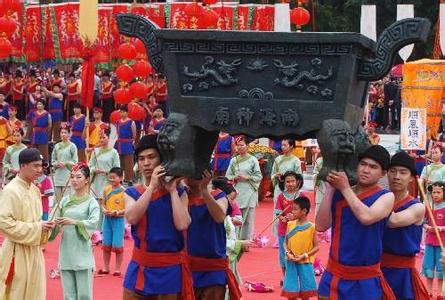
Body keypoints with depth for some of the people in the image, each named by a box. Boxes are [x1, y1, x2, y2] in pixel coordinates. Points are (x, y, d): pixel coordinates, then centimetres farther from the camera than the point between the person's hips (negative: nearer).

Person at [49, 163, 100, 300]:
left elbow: (93, 222, -17)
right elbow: (54, 220, 1)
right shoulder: (65, 200, 10)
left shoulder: (91, 202, 0)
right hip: (66, 252, 4)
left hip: (82, 253, -4)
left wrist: (73, 222, -30)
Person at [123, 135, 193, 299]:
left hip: (169, 269, -1)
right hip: (139, 267, 2)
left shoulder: (178, 193, 0)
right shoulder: (131, 193, 4)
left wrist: (172, 190, -10)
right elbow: (131, 218, -17)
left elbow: (182, 224, -17)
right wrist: (152, 186, -16)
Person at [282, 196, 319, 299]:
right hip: (291, 262, 3)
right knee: (291, 291, 5)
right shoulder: (290, 224, 2)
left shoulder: (311, 227, -8)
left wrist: (304, 256, -15)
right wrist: (287, 252, -10)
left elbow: (316, 247, -5)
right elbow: (285, 242, 8)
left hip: (305, 263, -3)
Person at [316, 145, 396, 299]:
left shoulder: (386, 197, -6)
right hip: (334, 275, 3)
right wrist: (330, 190, -9)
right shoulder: (338, 194, 5)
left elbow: (366, 217, -24)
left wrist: (345, 188, -15)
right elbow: (321, 226, -4)